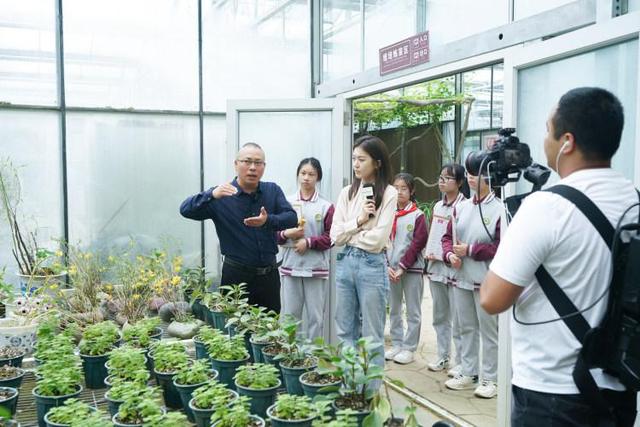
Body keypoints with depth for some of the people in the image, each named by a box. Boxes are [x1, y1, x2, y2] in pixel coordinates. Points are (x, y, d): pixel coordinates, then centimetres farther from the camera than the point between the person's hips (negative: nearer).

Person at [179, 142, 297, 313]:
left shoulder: (273, 191, 4)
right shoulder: (221, 196, -4)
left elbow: (292, 218, -6)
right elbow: (186, 210, -13)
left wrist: (268, 220, -27)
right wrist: (212, 195, -31)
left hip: (269, 274, 3)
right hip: (236, 275, -3)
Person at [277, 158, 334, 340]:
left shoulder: (326, 206, 1)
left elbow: (331, 237, -2)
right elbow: (275, 233, 9)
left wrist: (309, 242, -12)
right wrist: (286, 234, -11)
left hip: (316, 268, -1)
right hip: (290, 266, 2)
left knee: (315, 316, 4)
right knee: (289, 315, 5)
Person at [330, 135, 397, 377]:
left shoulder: (388, 193, -6)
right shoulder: (347, 193, 8)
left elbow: (376, 240, -15)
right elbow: (335, 236, 1)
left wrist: (348, 234, -3)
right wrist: (358, 221, -12)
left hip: (372, 265, -5)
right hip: (345, 262, 6)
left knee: (372, 336, 5)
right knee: (345, 331, 14)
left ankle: (371, 391, 17)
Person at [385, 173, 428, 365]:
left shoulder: (418, 215, -4)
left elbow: (418, 244, -9)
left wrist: (402, 267, -13)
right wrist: (387, 266, -6)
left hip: (412, 269, -4)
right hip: (391, 269, 4)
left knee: (413, 311, 2)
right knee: (394, 310, 12)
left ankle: (409, 348, 11)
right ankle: (396, 344, 24)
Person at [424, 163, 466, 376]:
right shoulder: (437, 206, 14)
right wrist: (429, 253, 6)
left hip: (454, 267, -8)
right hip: (435, 266, 8)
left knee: (457, 318, -3)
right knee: (440, 316, 15)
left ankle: (461, 361, 8)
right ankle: (443, 357, 27)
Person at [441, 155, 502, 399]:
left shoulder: (499, 209, -12)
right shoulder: (462, 207, 9)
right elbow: (448, 236, 13)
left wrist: (470, 250, -16)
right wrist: (450, 254, -7)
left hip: (486, 281, -7)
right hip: (461, 278, 7)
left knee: (489, 330, 4)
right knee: (466, 328, 17)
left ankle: (489, 378, 16)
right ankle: (468, 373, 29)